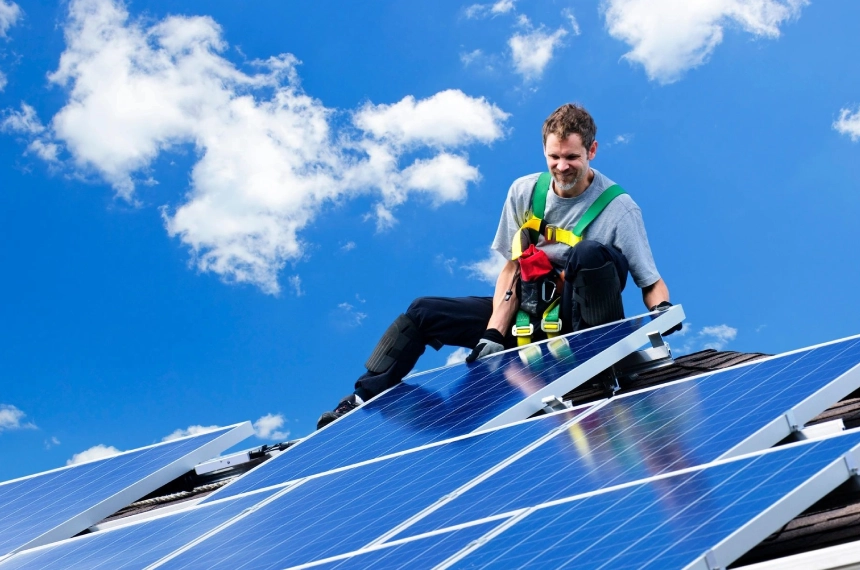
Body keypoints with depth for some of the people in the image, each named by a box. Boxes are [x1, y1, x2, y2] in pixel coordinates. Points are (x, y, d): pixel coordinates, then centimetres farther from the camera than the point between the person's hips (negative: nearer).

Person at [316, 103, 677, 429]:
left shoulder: (618, 208, -13)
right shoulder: (524, 192, -2)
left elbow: (652, 283, -10)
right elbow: (512, 268, 0)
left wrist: (663, 310, -34)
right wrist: (494, 334, -13)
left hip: (578, 319, -5)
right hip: (528, 313, 5)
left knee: (592, 252, -35)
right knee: (423, 312, -4)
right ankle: (363, 400, 2)